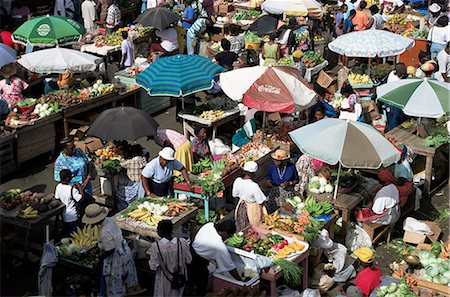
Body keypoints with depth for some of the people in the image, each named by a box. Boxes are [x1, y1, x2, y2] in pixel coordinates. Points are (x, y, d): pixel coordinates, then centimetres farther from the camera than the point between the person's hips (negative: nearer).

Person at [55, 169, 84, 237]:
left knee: (64, 232, 24)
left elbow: (57, 198, 5)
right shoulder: (72, 189, -28)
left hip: (63, 215, 7)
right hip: (72, 216, -6)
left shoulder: (58, 186, -8)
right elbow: (80, 198, -26)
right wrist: (80, 187, -17)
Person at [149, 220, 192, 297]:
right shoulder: (183, 242, -20)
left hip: (164, 281, -2)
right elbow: (188, 260, -8)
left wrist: (150, 254, -1)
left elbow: (153, 266, -18)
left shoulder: (156, 246, -27)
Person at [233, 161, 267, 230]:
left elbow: (235, 195, -2)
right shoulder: (254, 186, -35)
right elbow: (261, 202, -25)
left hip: (241, 207, 5)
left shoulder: (237, 181, -19)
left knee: (242, 229, 28)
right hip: (252, 209, -5)